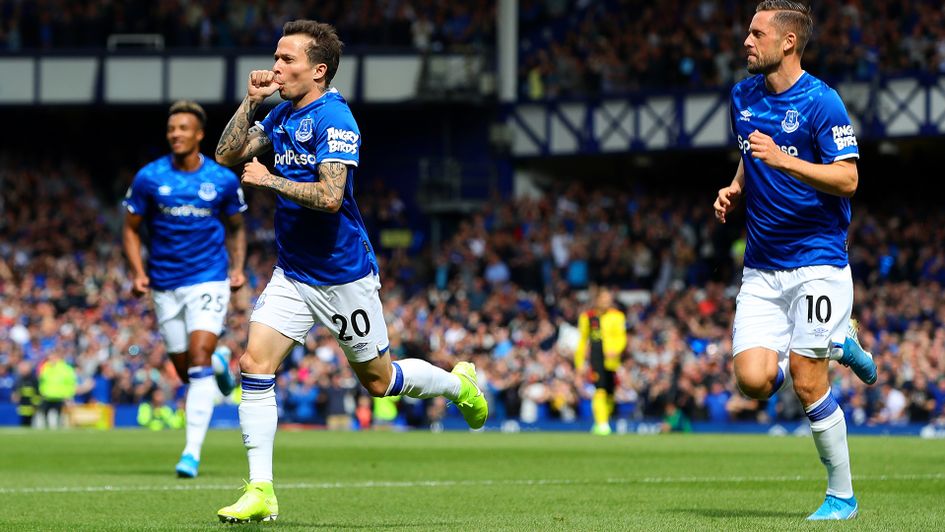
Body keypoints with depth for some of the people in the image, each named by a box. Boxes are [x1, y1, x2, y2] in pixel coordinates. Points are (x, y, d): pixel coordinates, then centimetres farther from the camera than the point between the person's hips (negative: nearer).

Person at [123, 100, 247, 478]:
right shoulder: (149, 178, -4)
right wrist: (138, 273, -8)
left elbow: (235, 228, 13)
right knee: (185, 371, 8)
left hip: (209, 280, -2)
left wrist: (237, 268, -2)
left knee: (199, 359, -19)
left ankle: (192, 451, -20)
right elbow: (131, 228, 5)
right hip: (166, 286, 2)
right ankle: (220, 363, 47)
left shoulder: (223, 180, -3)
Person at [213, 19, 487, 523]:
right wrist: (250, 102, -4)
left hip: (343, 276, -7)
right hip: (291, 274, 7)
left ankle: (458, 383, 37)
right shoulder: (281, 114, 7)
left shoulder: (333, 118, -19)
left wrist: (270, 180, -22)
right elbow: (227, 155, 7)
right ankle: (260, 492, -8)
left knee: (378, 381, 7)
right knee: (254, 364, -10)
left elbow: (330, 196, -27)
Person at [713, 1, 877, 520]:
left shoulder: (821, 101, -12)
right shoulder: (744, 95, 10)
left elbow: (847, 179, -16)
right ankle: (836, 343, 20)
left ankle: (841, 496, 6)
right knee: (754, 379, -9)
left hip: (816, 263, -6)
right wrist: (736, 188, 7)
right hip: (762, 270, 6)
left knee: (807, 384, -10)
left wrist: (783, 161, -26)